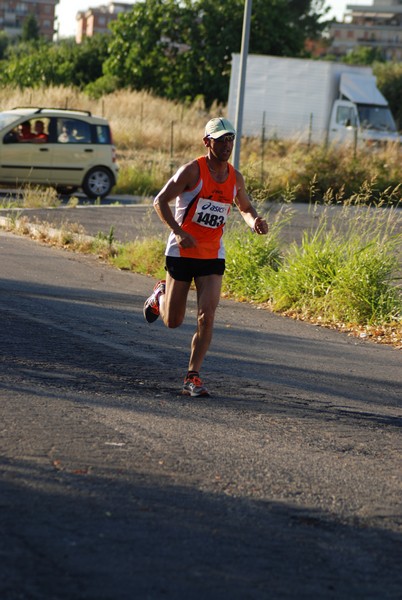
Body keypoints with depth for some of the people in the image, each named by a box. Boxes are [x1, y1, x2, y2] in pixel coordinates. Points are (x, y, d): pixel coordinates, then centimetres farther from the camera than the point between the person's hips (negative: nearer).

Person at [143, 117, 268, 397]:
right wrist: (179, 232, -25)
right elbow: (160, 201, -12)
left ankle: (193, 377, -5)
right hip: (182, 252, -3)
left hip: (213, 256, 3)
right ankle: (161, 295, 43)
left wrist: (256, 221, -2)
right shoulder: (193, 170, -12)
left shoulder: (235, 177, 4)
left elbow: (245, 207, 22)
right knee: (173, 322, 7)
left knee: (207, 316, -13)